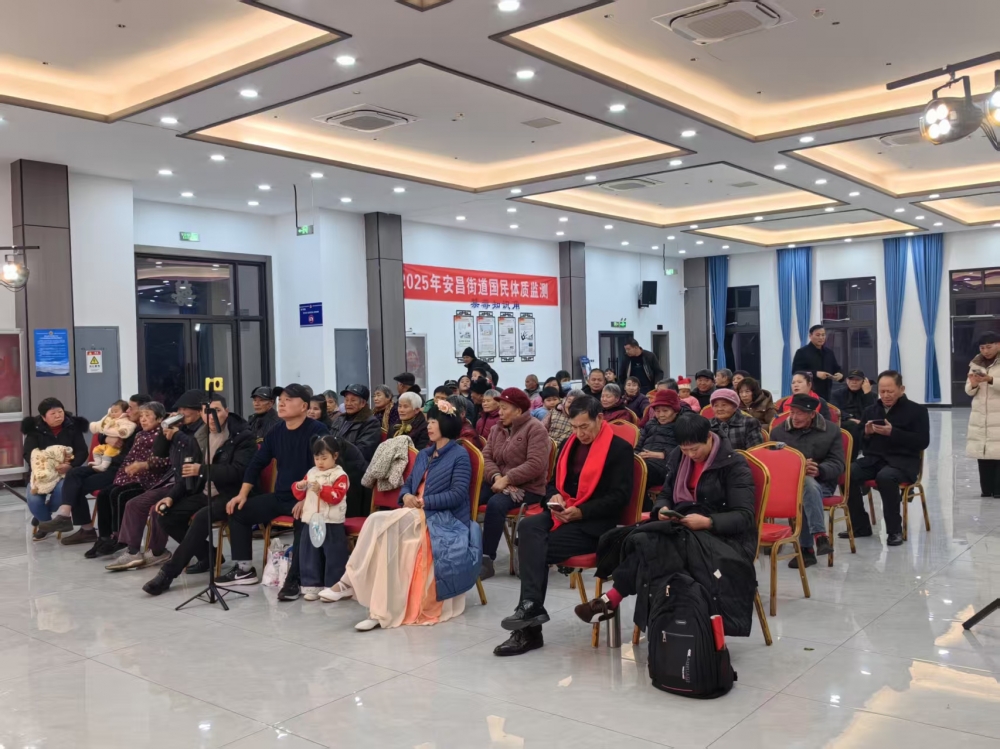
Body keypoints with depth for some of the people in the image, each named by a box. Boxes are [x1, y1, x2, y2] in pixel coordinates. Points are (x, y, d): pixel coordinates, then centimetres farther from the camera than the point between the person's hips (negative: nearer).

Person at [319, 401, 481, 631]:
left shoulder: (460, 455, 0)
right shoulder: (423, 455, 23)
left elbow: (458, 494, -11)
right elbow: (408, 484, 19)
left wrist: (423, 502, -16)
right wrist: (406, 496, -5)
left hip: (443, 520, -7)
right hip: (416, 516, 7)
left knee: (381, 524, -30)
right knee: (379, 525, -26)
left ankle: (350, 582, -26)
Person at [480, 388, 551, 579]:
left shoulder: (535, 429, -8)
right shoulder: (498, 429, 15)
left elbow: (535, 465, -19)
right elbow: (486, 457, 4)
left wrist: (507, 479, -23)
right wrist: (497, 477, -16)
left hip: (528, 488, -6)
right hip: (500, 482, 7)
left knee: (496, 504, -34)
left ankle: (487, 560, -27)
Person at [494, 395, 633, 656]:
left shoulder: (620, 448, -5)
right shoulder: (570, 444, 17)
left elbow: (620, 497, -11)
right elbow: (554, 481, 23)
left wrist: (580, 512, -20)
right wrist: (555, 496, -3)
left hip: (594, 524, -6)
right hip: (562, 513, 6)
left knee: (532, 547, -26)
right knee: (528, 527, -26)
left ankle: (530, 606, -19)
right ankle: (531, 606, -29)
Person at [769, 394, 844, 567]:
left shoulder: (831, 430, 7)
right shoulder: (778, 431, 9)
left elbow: (838, 464, 2)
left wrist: (819, 470, -21)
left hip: (822, 482, 0)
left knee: (808, 492, -37)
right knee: (808, 485, -37)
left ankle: (807, 547, -37)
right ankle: (819, 535, -39)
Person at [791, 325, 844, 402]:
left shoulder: (829, 352, 19)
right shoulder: (802, 352, -2)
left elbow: (837, 368, 24)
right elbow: (796, 371, -11)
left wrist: (840, 374, -2)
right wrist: (815, 374, -20)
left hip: (826, 393, 6)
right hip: (808, 394, -6)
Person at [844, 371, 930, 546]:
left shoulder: (917, 410, 4)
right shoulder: (871, 410, 17)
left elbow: (922, 442, -8)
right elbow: (858, 441, 16)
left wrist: (893, 433, -18)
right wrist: (866, 433, -7)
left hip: (903, 461, -4)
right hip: (874, 459, 4)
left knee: (885, 477, -38)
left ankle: (895, 530, -21)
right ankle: (860, 526, -10)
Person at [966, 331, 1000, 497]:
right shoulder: (976, 364, 12)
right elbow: (969, 391, 9)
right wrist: (973, 384, -12)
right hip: (980, 415, 4)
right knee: (982, 451, 3)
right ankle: (987, 489, 10)